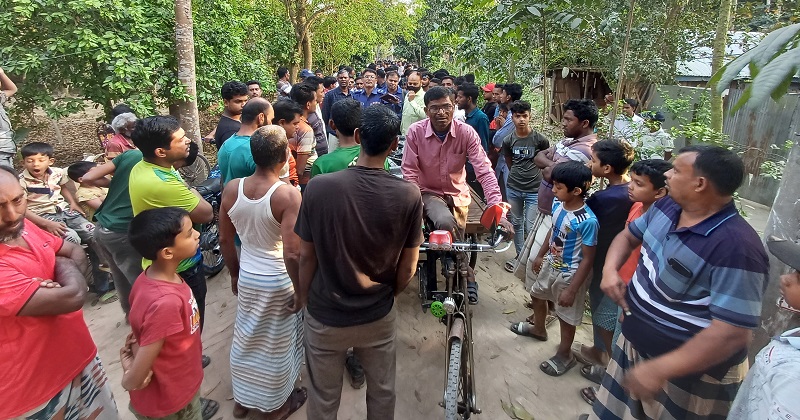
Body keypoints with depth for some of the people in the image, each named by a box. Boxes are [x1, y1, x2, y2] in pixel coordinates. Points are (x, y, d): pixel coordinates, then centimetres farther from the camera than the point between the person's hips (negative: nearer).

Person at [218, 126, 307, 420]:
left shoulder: (231, 189, -9)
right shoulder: (288, 195, -25)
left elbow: (225, 240, 1)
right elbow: (292, 255, -26)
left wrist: (234, 274, 16)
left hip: (247, 276, 5)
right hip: (279, 280, -4)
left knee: (247, 337, 24)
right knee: (276, 344, 16)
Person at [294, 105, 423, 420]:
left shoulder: (318, 187, -20)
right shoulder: (409, 195, -18)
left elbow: (306, 256, -10)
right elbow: (407, 268, -9)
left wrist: (302, 295, 10)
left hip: (325, 316, 0)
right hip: (378, 316, 1)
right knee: (382, 392, 26)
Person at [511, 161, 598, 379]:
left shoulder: (587, 221, -31)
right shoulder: (558, 205, -10)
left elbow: (588, 259, -24)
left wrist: (572, 290, -21)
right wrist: (540, 255, 17)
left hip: (569, 274, -8)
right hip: (551, 264, 8)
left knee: (566, 316, 13)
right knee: (537, 294, 28)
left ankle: (564, 355, 38)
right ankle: (539, 329, 57)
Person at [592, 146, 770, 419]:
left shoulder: (735, 248, -30)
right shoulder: (667, 206, -4)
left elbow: (733, 333, -31)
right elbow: (629, 235, 12)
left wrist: (660, 369, -30)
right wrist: (610, 269, -8)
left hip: (689, 375, -7)